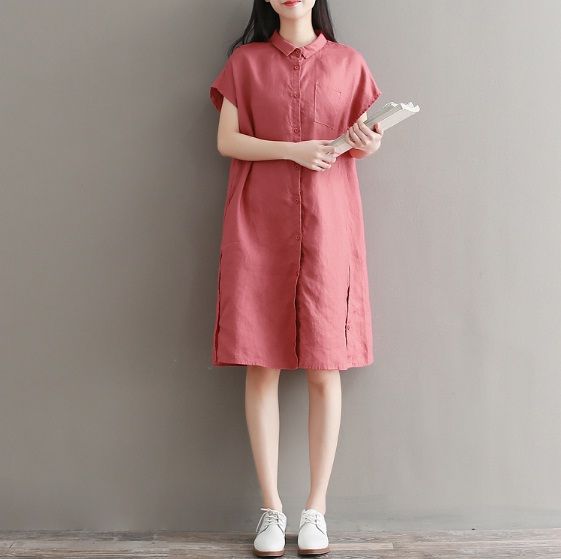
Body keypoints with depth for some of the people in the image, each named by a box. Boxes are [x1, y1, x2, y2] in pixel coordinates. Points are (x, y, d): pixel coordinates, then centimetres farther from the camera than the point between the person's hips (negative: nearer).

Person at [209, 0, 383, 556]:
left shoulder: (347, 62, 10)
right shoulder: (245, 60, 9)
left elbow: (359, 143, 14)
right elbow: (226, 141, 1)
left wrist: (367, 144, -9)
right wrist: (293, 150, -12)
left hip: (327, 224, 0)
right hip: (258, 226, 0)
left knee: (325, 370, 0)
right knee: (261, 367, 0)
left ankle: (316, 508, 12)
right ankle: (271, 508, 12)